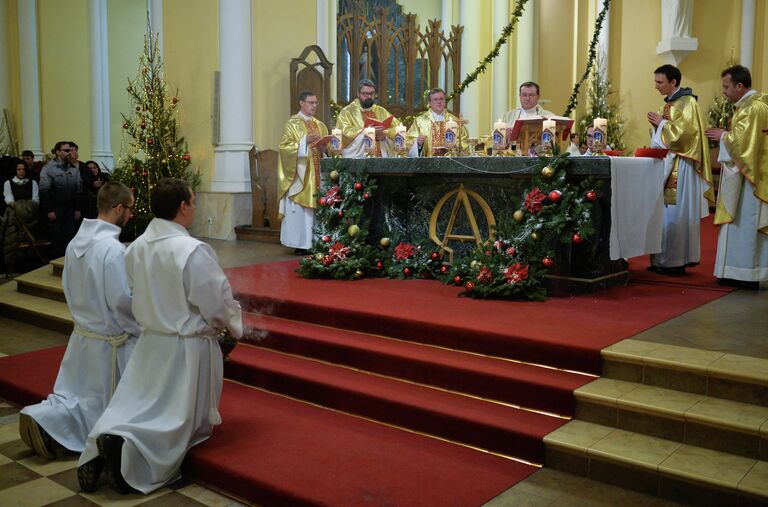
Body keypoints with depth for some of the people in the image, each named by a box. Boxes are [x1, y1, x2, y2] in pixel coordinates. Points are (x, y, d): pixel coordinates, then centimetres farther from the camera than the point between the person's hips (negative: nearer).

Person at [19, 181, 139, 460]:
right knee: (106, 407, 11)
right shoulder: (113, 249, -25)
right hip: (110, 341, -7)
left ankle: (41, 418, 0)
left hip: (81, 333, 8)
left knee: (77, 396, 21)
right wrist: (142, 330, -7)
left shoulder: (76, 241, 0)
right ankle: (47, 422, 0)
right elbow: (123, 301, -23)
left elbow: (68, 287, 10)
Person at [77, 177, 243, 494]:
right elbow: (218, 305, -18)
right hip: (188, 348, -6)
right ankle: (128, 448, -14)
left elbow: (140, 297, 8)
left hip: (150, 341, 6)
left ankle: (105, 440, -10)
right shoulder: (193, 251, -23)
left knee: (135, 406, 17)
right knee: (180, 419, 8)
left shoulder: (136, 247, -2)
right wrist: (235, 324, 2)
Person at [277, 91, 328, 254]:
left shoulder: (320, 125, 17)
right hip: (300, 173, -5)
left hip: (317, 174, 5)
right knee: (299, 209, -6)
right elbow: (284, 146, -8)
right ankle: (299, 244, -3)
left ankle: (315, 243, 6)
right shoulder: (292, 124, 2)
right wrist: (304, 142, -17)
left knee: (316, 207, 2)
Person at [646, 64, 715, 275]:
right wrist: (657, 124, 2)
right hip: (666, 165, 9)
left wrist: (661, 122, -10)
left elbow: (685, 132, -21)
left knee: (675, 214, -7)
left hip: (680, 168, -9)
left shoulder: (687, 102, -9)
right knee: (663, 214, 7)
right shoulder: (669, 102, 17)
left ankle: (676, 261, -2)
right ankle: (663, 260, 11)